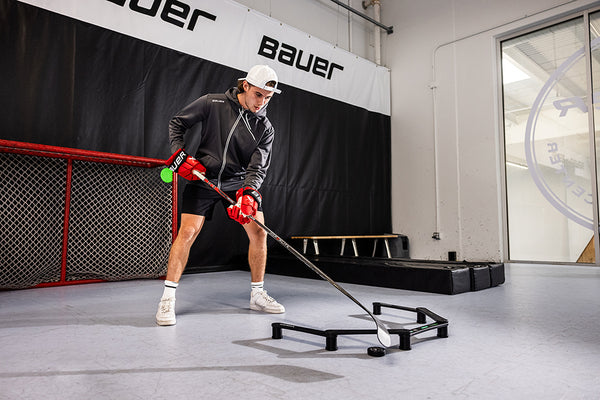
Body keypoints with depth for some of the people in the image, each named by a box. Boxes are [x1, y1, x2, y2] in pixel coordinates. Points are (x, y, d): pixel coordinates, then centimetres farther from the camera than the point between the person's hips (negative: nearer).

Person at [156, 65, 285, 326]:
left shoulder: (265, 128, -3)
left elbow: (258, 168, -11)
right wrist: (180, 153, -11)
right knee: (188, 232, -12)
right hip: (202, 178, -2)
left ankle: (257, 295, 11)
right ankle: (168, 299, 0)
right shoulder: (212, 103, -8)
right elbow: (177, 123, 2)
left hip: (239, 182, 3)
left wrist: (248, 194, -28)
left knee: (259, 231, -5)